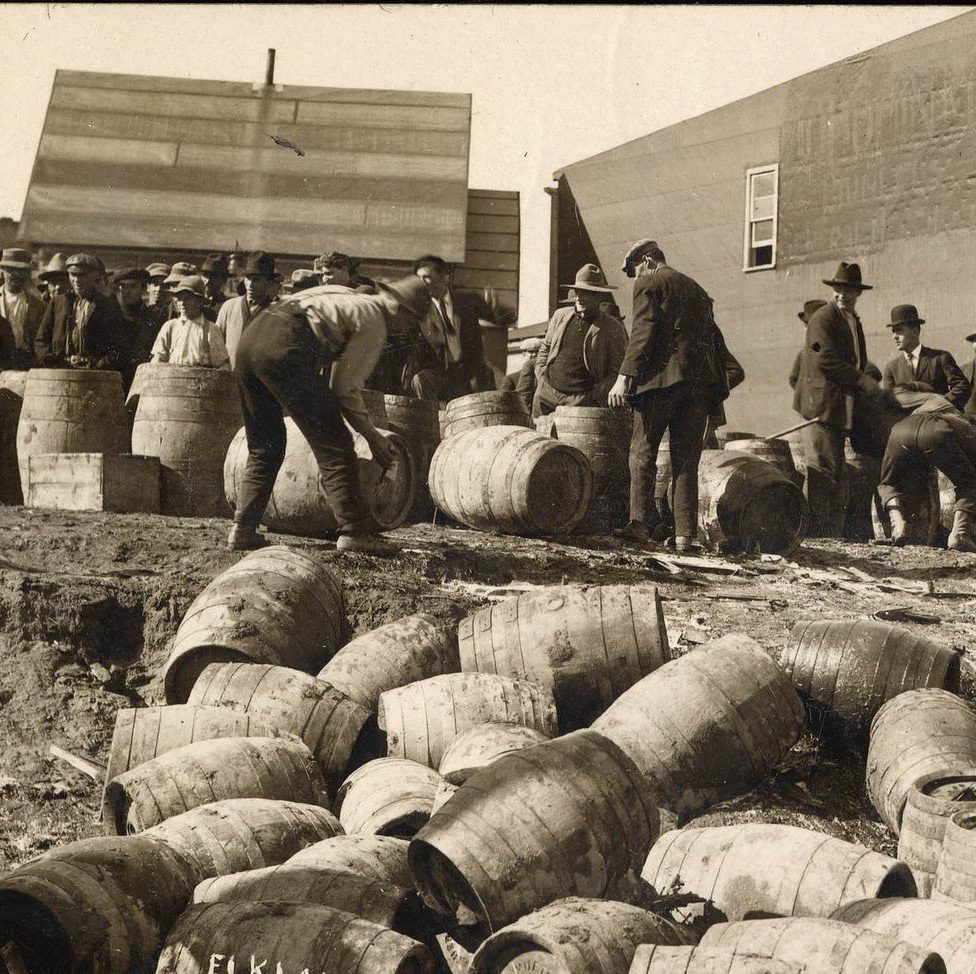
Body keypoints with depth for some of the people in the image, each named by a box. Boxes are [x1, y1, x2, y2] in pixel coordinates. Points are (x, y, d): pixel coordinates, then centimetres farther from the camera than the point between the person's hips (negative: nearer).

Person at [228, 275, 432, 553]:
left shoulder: (345, 296, 32)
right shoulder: (375, 324, 8)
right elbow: (345, 388, 3)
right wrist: (373, 436, 13)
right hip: (284, 349, -8)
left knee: (264, 448, 20)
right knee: (334, 446, 2)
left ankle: (242, 529, 14)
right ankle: (353, 532, 2)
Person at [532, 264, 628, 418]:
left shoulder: (613, 329, -3)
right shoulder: (560, 316, 13)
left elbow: (617, 372, -4)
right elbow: (545, 348, 25)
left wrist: (594, 396, -12)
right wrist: (541, 376, 11)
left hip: (582, 400, -5)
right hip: (546, 394, 5)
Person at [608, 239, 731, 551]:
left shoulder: (648, 284, 5)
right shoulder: (696, 288, 26)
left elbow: (643, 331, -10)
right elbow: (715, 338, 22)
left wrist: (624, 377, -15)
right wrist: (717, 391, 22)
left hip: (663, 374, -6)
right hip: (701, 377, 6)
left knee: (643, 450, 2)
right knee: (686, 459, 6)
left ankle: (640, 522, -5)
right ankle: (686, 534, 2)